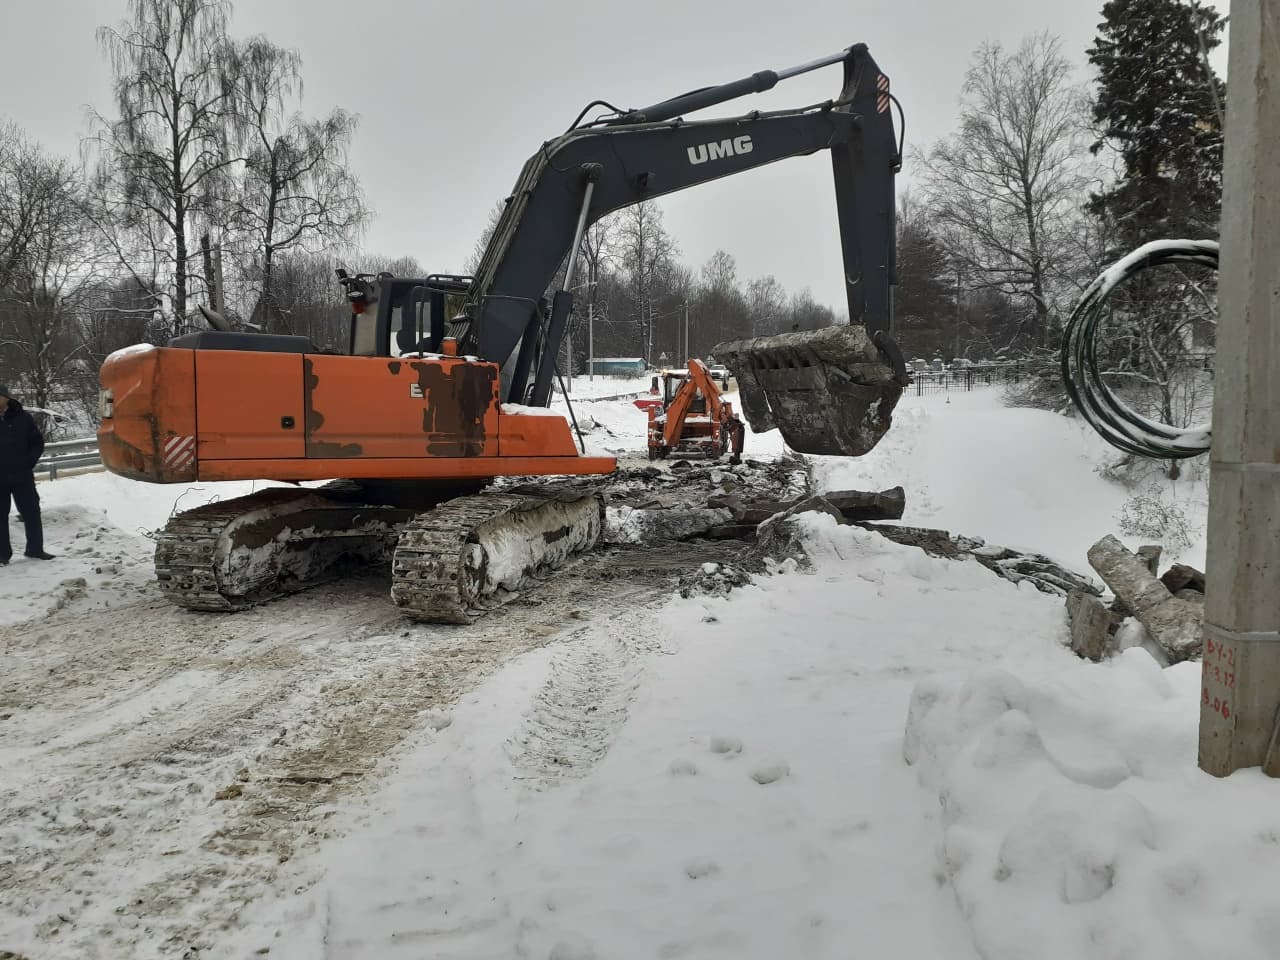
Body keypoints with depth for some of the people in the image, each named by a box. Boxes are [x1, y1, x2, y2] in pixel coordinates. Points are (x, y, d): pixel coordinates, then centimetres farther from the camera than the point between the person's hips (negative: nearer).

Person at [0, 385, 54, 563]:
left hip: (22, 476, -1)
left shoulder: (22, 418, 0)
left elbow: (38, 443, 5)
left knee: (32, 512, 4)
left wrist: (28, 463, -7)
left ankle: (35, 549, 15)